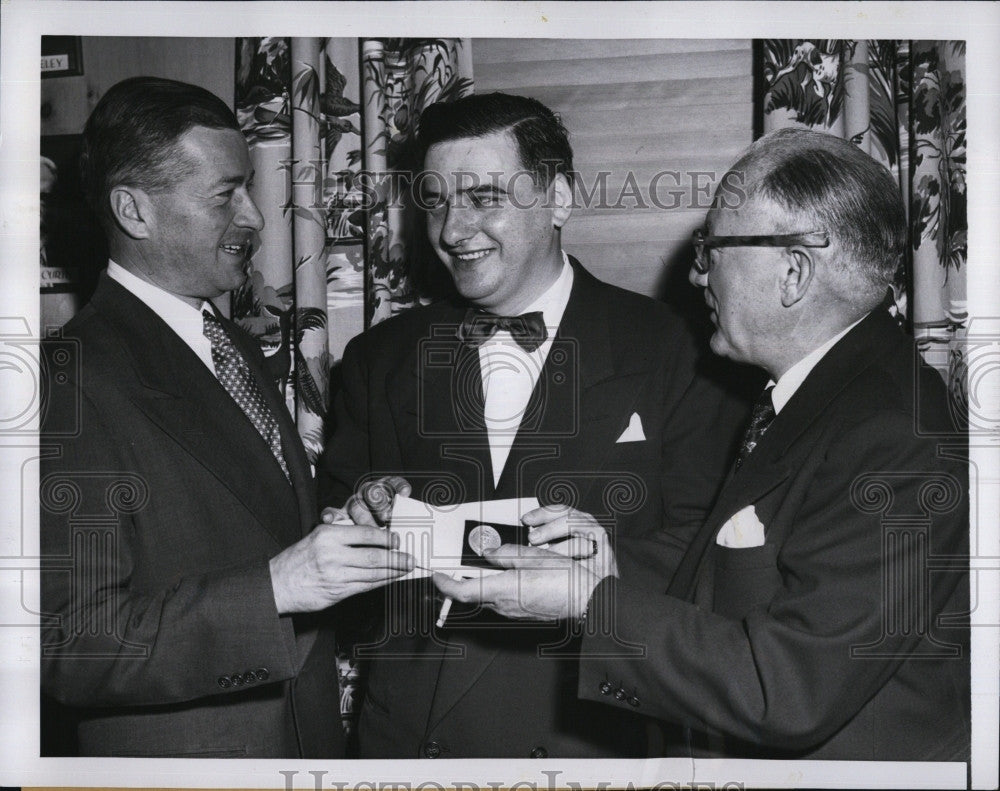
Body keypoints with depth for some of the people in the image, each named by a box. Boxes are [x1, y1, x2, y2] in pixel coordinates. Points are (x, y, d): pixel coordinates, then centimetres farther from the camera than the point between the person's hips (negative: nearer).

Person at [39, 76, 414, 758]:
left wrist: (351, 520, -3)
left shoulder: (236, 346, 8)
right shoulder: (75, 384, -20)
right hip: (182, 751, -8)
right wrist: (273, 588, -30)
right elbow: (65, 644, -24)